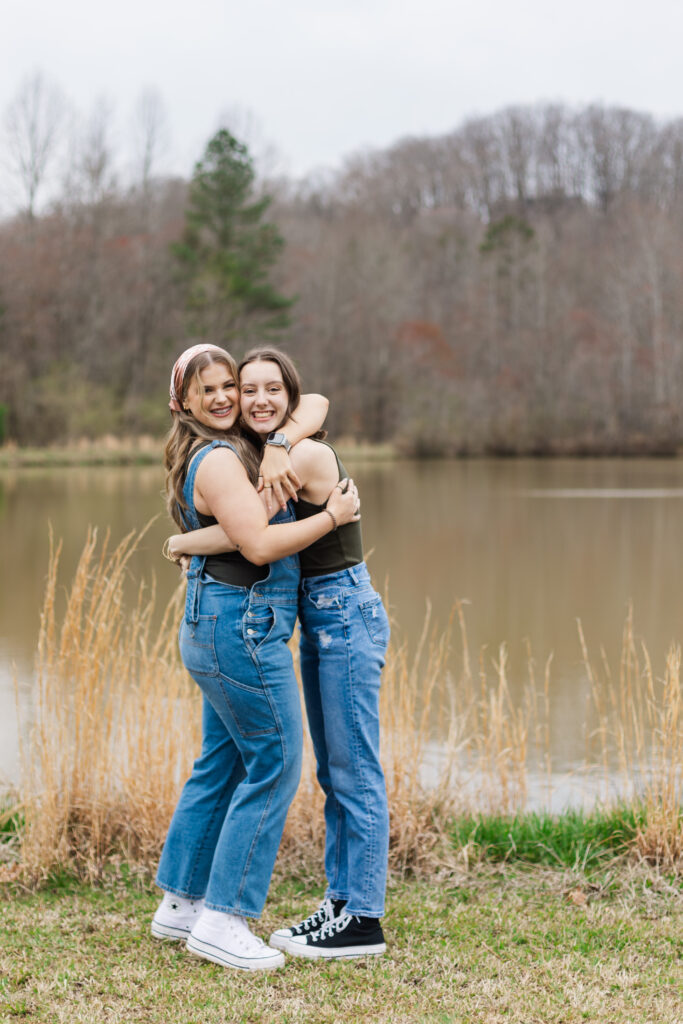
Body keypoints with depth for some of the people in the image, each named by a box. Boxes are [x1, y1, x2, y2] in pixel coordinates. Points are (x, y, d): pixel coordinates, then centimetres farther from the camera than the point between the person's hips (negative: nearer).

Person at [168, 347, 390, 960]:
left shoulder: (306, 455, -17)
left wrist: (181, 543, -7)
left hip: (347, 616, -10)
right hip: (317, 620, 10)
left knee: (355, 771, -4)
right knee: (333, 772, 14)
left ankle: (364, 920, 2)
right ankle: (340, 903, 22)